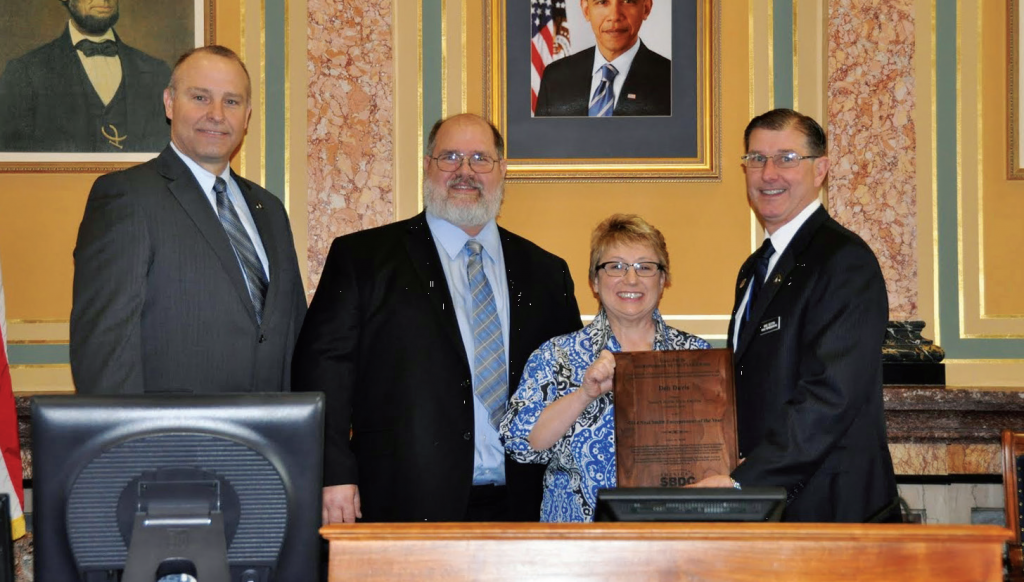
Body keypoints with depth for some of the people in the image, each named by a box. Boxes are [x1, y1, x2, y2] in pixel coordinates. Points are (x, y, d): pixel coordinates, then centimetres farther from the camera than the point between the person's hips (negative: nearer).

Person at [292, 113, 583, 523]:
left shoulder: (546, 273, 15)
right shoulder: (362, 258, 6)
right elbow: (323, 365, -1)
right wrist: (333, 474, -11)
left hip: (517, 506, 3)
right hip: (405, 504, -3)